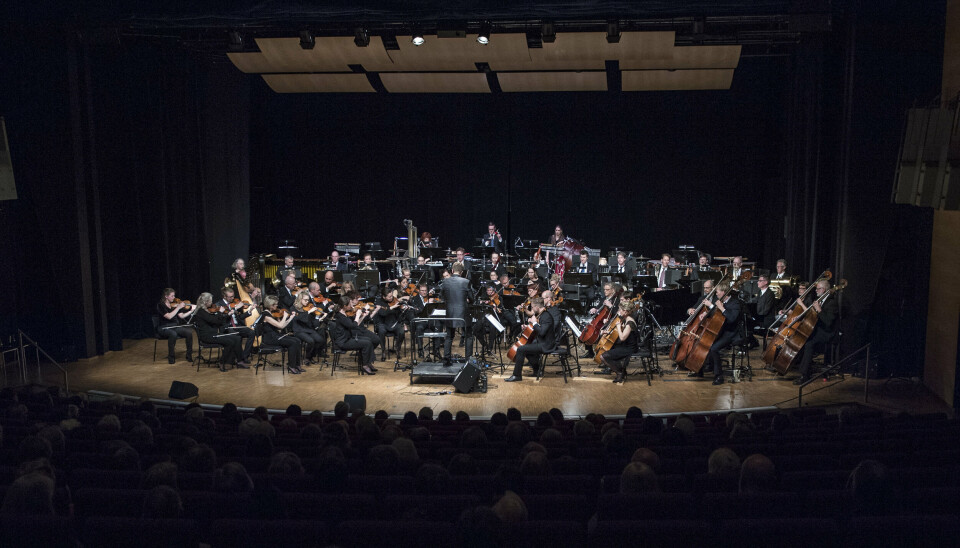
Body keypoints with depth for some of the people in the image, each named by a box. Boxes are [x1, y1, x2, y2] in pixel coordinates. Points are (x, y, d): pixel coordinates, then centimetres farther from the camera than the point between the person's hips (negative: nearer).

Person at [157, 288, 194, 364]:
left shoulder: (174, 304, 11)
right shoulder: (160, 305, -7)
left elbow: (181, 316, 6)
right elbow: (169, 316, -20)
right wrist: (178, 307, -20)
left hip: (175, 326, 5)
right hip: (164, 328, -5)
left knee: (189, 332, -22)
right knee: (173, 334, -39)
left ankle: (189, 356, -12)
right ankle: (171, 357, -22)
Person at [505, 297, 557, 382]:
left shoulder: (546, 316, -19)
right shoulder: (540, 315, 11)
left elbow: (542, 332, -31)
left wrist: (534, 323, -19)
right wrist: (530, 323, 8)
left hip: (546, 345, -11)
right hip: (540, 342, 11)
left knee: (521, 349, -16)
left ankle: (517, 375, -9)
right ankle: (538, 369, 24)